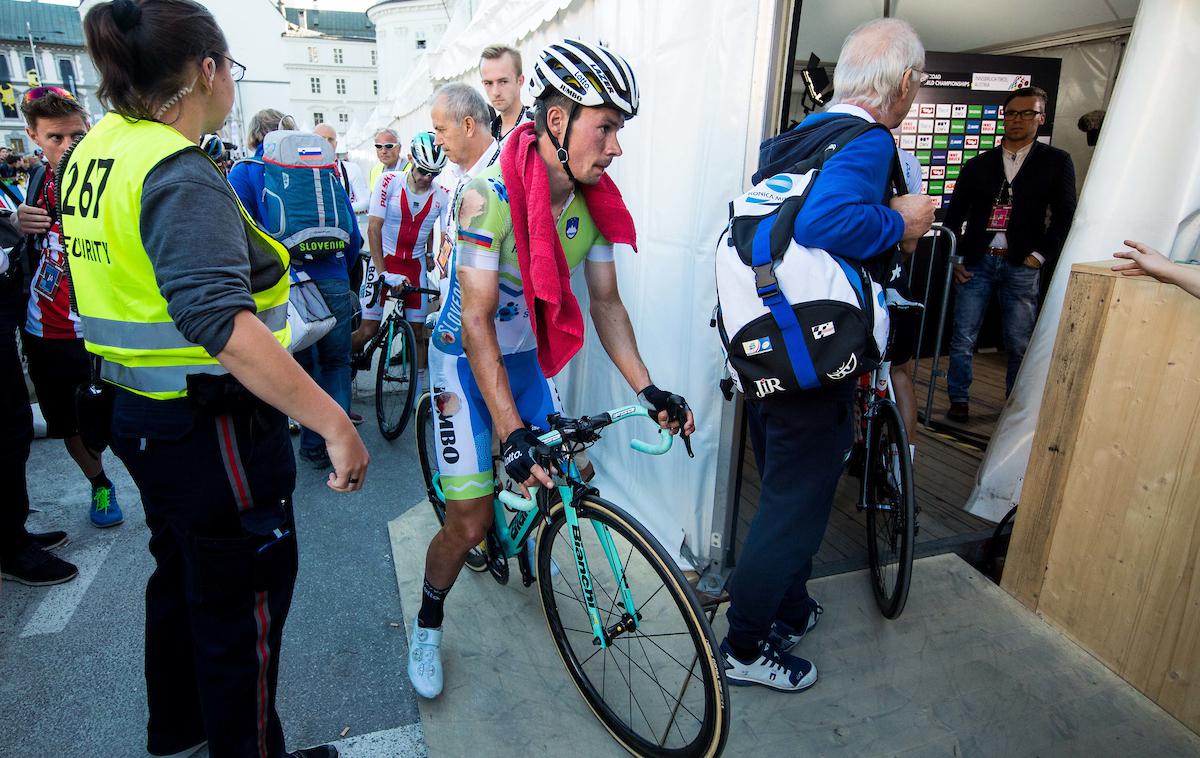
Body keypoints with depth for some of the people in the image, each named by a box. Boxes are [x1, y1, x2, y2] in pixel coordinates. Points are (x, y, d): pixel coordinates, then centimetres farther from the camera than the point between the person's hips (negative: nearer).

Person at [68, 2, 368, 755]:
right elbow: (219, 321, -37)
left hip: (144, 413, 10)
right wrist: (336, 423, -38)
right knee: (245, 606, 9)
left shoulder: (95, 148, 5)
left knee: (181, 579, 27)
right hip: (213, 429, -10)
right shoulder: (182, 176, -23)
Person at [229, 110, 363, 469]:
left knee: (301, 367, 13)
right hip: (334, 283, 2)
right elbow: (353, 232, 13)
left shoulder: (244, 173, 4)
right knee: (336, 362, 16)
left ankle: (314, 445, 22)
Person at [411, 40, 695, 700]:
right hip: (468, 357, -6)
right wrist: (512, 431, -34)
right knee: (470, 520, -7)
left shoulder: (593, 205, -9)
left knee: (565, 471, 11)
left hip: (525, 356, 6)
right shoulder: (490, 196, -27)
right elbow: (477, 322, -28)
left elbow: (606, 305, -3)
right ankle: (428, 624, 21)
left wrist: (648, 390, -13)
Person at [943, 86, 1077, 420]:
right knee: (962, 339, -1)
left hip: (1021, 266, -1)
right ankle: (959, 401, 11)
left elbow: (1064, 217, 4)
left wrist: (1039, 256, -5)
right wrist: (953, 260, 4)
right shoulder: (978, 164, 12)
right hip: (977, 262, 1)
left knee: (1020, 343, 4)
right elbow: (954, 214, 12)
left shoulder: (1056, 162, 7)